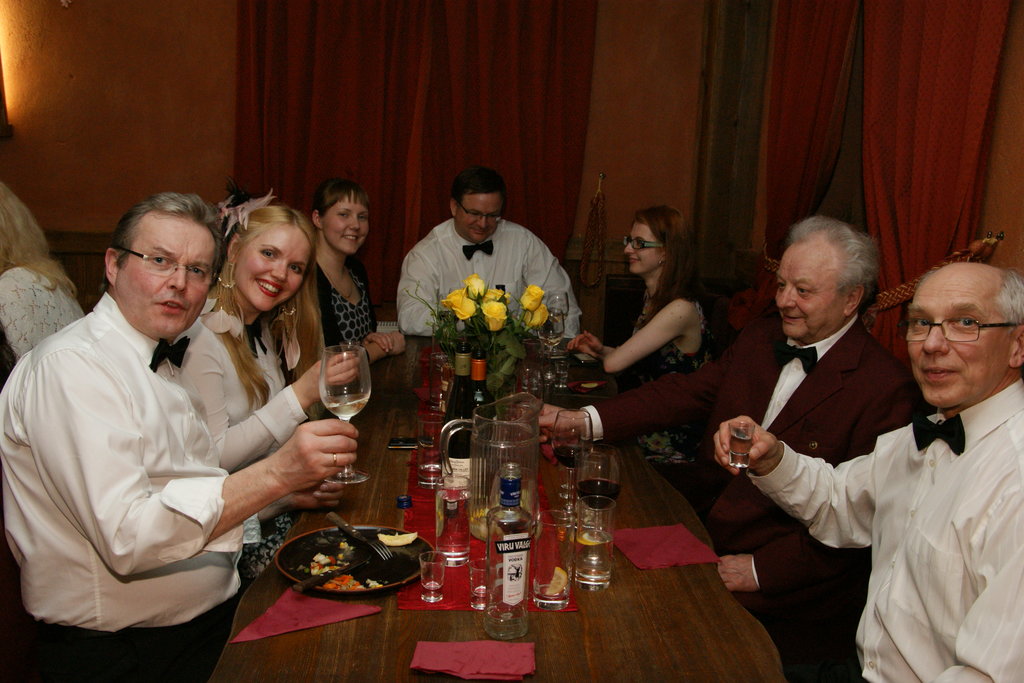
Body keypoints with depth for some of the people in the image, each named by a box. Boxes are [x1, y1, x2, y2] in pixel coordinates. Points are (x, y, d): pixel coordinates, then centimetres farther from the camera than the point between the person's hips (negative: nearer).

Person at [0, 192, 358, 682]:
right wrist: (275, 475, -31)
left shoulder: (163, 362, 14)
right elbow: (125, 538, -25)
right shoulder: (70, 365, -15)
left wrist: (292, 491, 6)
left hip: (217, 614, 8)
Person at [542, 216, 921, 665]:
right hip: (699, 524, 7)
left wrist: (762, 569, -18)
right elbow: (686, 392, 3)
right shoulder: (760, 337, 8)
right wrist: (587, 421, -10)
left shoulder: (886, 389, -13)